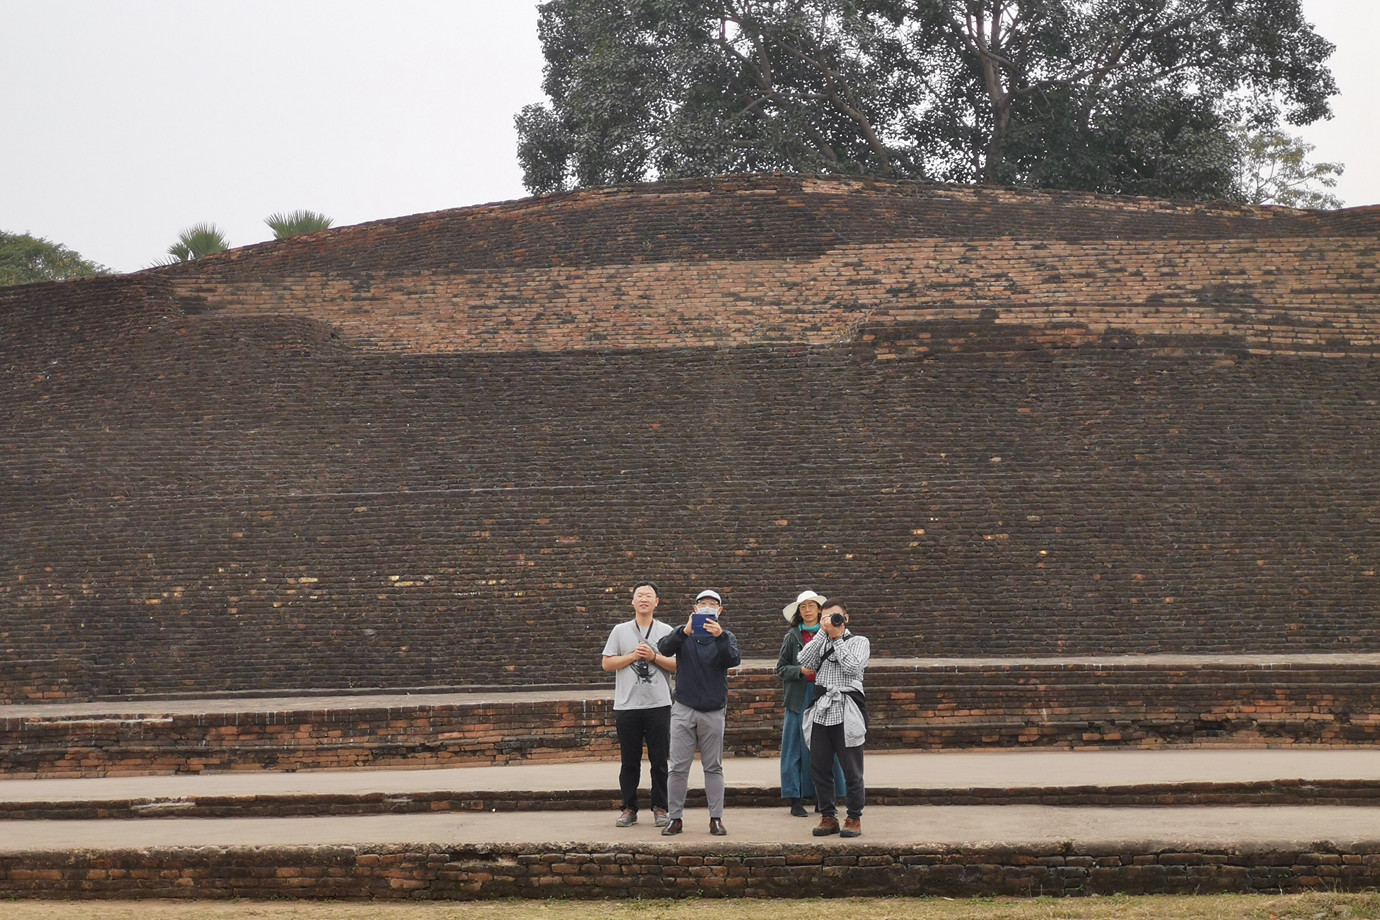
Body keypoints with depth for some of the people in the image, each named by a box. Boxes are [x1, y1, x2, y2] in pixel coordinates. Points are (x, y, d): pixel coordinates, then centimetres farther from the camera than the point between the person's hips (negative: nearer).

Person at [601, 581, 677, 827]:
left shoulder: (666, 631, 7)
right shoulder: (620, 631, 8)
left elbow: (678, 665, 2)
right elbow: (607, 663, 3)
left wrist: (654, 656, -11)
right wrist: (633, 656, -7)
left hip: (658, 705, 0)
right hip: (627, 705, 0)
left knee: (659, 761, 2)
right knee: (629, 761, 5)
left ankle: (660, 808, 11)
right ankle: (629, 809, 13)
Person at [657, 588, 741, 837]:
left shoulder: (726, 637, 7)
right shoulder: (683, 634, 6)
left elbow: (734, 660, -14)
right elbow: (665, 649, -14)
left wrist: (720, 636, -31)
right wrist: (684, 632, -32)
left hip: (713, 711, 0)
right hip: (683, 709, 0)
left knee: (713, 767, 5)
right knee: (678, 767, 0)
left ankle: (716, 818, 10)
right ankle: (675, 818, 6)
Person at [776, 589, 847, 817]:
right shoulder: (792, 636, 6)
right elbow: (781, 668, 5)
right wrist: (801, 670, -11)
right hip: (800, 698, -1)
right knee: (798, 748, 0)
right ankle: (796, 800, 4)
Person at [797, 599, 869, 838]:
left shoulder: (858, 642, 8)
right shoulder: (820, 642, 18)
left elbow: (852, 666, -10)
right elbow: (804, 661, -2)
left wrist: (837, 637, -4)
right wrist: (823, 633, -3)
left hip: (846, 713, -4)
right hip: (821, 712, 4)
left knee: (851, 770, -1)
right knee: (819, 768, 5)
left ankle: (854, 819, 7)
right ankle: (828, 817, 15)